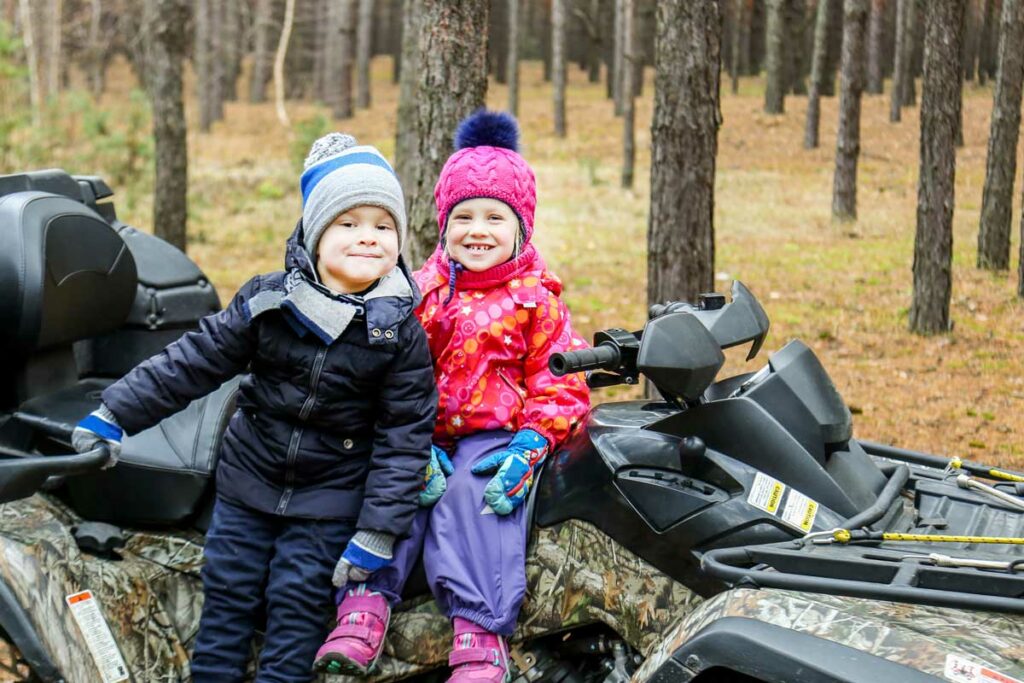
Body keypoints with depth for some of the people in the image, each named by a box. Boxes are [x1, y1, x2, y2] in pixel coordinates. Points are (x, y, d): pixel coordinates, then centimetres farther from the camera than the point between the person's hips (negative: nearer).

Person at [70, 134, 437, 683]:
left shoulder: (401, 332, -13)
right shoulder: (267, 301, -9)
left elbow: (404, 435, -10)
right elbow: (194, 361, -3)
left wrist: (377, 533, -13)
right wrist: (116, 414, -7)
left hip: (329, 500, -2)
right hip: (249, 479, 3)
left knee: (297, 603, -3)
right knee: (228, 590, 7)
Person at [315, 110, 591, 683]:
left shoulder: (536, 299, 5)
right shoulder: (420, 293, 12)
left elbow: (562, 383, 2)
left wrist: (529, 447, -14)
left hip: (497, 436, -3)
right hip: (424, 435, 3)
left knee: (473, 496, -29)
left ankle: (480, 634, -36)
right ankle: (365, 603, -29)